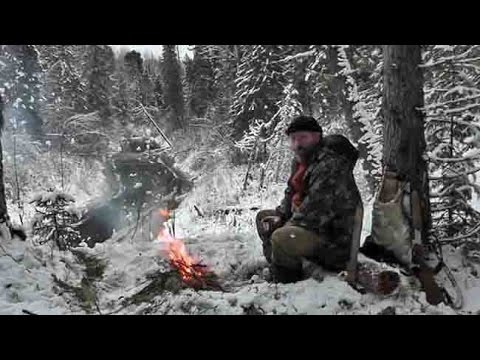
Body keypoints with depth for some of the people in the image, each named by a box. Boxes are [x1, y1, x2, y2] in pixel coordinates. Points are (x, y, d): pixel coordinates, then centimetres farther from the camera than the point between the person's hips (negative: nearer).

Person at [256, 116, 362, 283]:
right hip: (307, 222, 11)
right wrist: (278, 215, 0)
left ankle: (288, 283, -8)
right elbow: (292, 194, 18)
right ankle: (277, 273, 15)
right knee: (263, 217, 16)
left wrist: (289, 225, -16)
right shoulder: (301, 161, 8)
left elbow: (316, 208, -29)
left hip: (332, 234, -11)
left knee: (281, 238, -34)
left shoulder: (330, 165, -24)